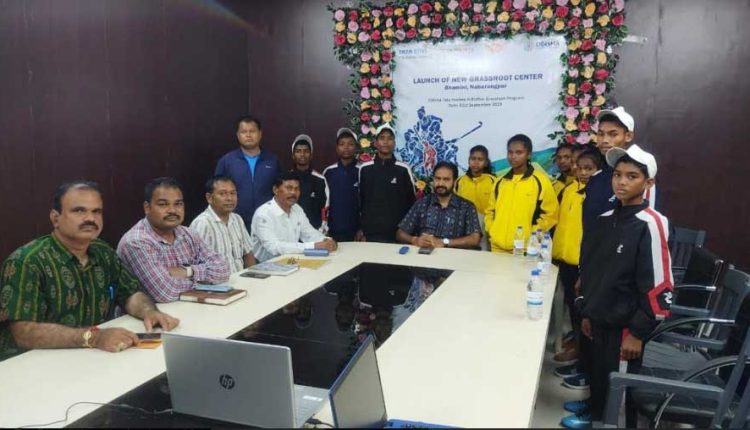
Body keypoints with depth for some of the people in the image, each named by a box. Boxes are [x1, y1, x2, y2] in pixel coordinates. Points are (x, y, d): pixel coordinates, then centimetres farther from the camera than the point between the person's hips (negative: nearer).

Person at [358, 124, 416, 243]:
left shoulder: (403, 169, -1)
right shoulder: (364, 169, 5)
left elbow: (411, 202, 4)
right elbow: (359, 200, 10)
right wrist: (360, 229, 7)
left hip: (397, 234, -1)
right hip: (370, 233, 1)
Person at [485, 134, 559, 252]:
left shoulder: (541, 181, -2)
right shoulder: (500, 182, 12)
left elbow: (550, 215, -3)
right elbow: (490, 211, 21)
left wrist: (530, 237, -10)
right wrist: (492, 232, 5)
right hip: (498, 247, 4)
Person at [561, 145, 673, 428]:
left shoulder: (650, 225, -17)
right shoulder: (605, 220, 4)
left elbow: (658, 287, -17)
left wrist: (638, 332, -14)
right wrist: (587, 312, 14)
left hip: (625, 325, -6)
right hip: (599, 319, 6)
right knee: (597, 373, 21)